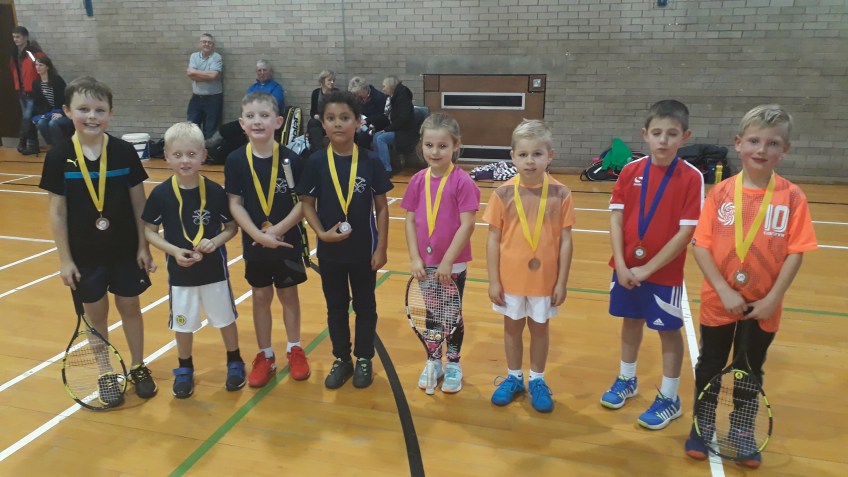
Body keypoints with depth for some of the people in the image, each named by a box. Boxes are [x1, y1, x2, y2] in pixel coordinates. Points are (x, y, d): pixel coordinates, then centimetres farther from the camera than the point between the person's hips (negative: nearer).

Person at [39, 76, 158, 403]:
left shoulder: (124, 152, -8)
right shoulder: (59, 158, -8)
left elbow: (139, 202, -2)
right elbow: (57, 212, -4)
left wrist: (144, 245, -3)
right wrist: (64, 259, -5)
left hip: (125, 248, 0)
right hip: (85, 253, 0)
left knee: (129, 306, 13)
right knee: (95, 313, 12)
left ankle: (138, 368, 30)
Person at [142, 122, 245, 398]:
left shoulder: (215, 192, -12)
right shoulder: (161, 194, -11)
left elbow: (232, 227, -2)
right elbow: (148, 231, -2)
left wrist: (216, 241, -21)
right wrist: (174, 251, -17)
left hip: (214, 269, 0)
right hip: (180, 271, 0)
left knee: (225, 319, 15)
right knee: (183, 323, 15)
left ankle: (235, 362, 37)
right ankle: (184, 369, 36)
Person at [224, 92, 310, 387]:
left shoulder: (290, 159, -10)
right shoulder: (236, 161, -7)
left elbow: (302, 202, -9)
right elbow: (235, 204, -7)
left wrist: (278, 229, -19)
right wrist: (259, 235, -18)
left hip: (287, 240, -1)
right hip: (254, 243, 1)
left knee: (289, 294, 12)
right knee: (261, 297, 12)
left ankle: (294, 350, 31)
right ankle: (265, 356, 27)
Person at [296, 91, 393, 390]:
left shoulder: (369, 161, -9)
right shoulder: (316, 162, -7)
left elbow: (382, 207, -4)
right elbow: (307, 204, -1)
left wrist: (381, 248, -6)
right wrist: (321, 232, -17)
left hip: (364, 250, -1)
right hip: (330, 249, 1)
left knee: (365, 306, 13)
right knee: (336, 307, 15)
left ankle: (363, 360, 30)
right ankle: (341, 360, 33)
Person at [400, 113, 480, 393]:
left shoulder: (462, 181, -15)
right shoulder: (418, 181, -2)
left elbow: (467, 225, -17)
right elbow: (410, 221, 2)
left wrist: (447, 261, -17)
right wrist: (415, 258, -6)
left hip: (453, 265, -4)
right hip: (425, 264, 4)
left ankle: (453, 365, 31)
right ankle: (434, 362, 35)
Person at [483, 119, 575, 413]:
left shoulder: (561, 194, -10)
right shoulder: (503, 193, -10)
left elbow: (566, 241, -4)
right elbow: (493, 239, -4)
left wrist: (562, 282, -4)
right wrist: (493, 280, -5)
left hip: (544, 279, 0)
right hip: (510, 278, 1)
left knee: (540, 328, 16)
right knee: (512, 327, 17)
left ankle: (537, 381, 36)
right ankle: (513, 378, 37)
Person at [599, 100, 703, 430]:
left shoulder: (692, 178, -13)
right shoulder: (630, 171, -3)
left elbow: (686, 232, -15)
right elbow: (616, 218, -3)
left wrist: (648, 268, -16)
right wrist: (621, 263, -12)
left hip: (664, 271, -3)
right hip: (626, 268, 4)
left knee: (669, 331, 10)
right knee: (631, 322, 19)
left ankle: (669, 399, 26)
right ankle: (626, 380, 39)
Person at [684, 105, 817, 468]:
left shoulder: (792, 197, -7)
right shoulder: (721, 192, -7)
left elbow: (795, 252, -7)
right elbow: (701, 246, -9)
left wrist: (772, 298, -13)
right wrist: (724, 290, -16)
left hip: (763, 308, 0)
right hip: (718, 302, 0)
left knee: (751, 373, 17)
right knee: (709, 368, 15)